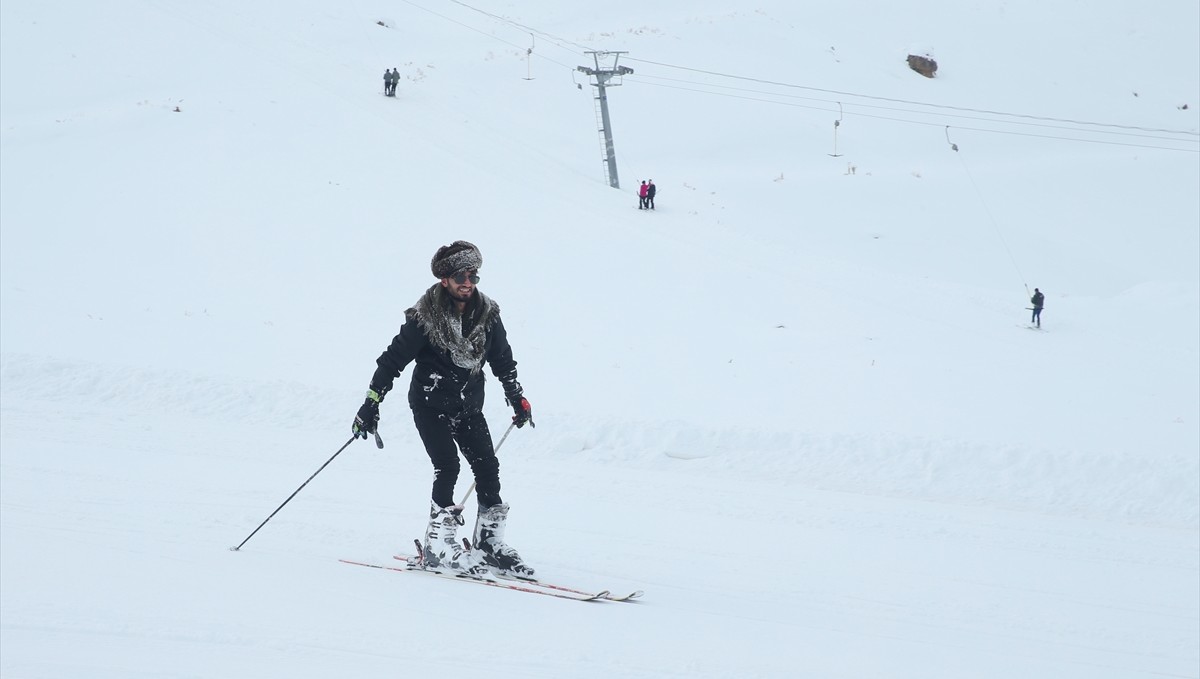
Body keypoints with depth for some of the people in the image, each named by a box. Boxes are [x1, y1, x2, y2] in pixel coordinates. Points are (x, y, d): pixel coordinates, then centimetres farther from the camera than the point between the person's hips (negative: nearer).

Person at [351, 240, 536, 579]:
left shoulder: (487, 314, -1)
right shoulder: (425, 316, -15)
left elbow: (503, 361, 14)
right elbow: (393, 359, -12)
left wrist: (517, 398, 11)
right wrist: (371, 405, -14)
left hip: (468, 407, 5)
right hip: (430, 403, -5)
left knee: (487, 466, -4)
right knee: (447, 465, -18)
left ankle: (489, 542, 7)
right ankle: (438, 548, -15)